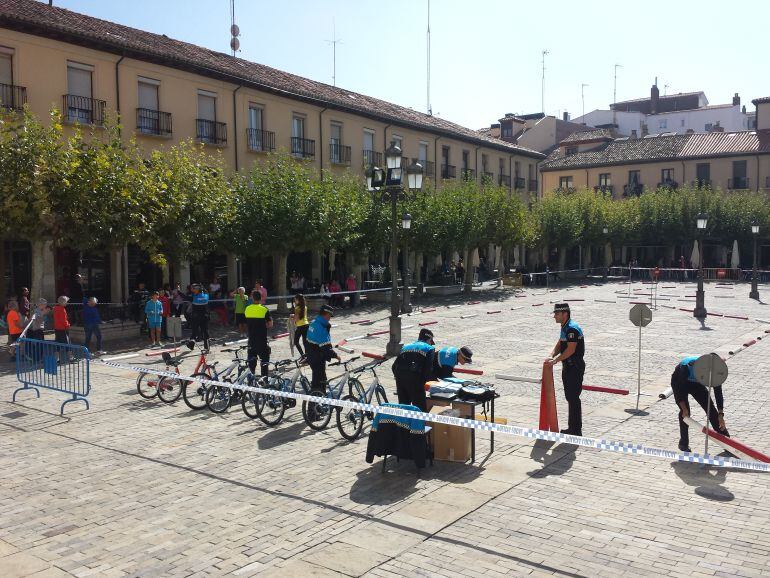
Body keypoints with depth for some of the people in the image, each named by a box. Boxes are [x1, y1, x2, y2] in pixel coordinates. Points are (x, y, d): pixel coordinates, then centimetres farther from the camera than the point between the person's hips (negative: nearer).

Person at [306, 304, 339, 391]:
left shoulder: (314, 323, 6)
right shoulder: (321, 328, -25)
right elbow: (325, 347, -25)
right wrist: (334, 355, -14)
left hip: (311, 356, 10)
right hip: (317, 359, -10)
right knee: (319, 380, -2)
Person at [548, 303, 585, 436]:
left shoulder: (572, 328, -19)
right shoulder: (565, 328, 14)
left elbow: (571, 350, -24)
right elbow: (559, 345, 15)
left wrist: (556, 360, -19)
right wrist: (552, 356, -2)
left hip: (575, 367, -10)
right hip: (568, 366, 10)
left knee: (573, 398, -5)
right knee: (570, 397, 15)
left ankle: (576, 430, 2)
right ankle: (572, 428, 25)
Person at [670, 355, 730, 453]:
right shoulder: (686, 367, -42)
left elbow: (718, 393, -20)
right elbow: (679, 390, -31)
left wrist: (720, 415, -20)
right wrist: (684, 409, -31)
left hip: (696, 383, 4)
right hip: (679, 383, -4)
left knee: (711, 408, -3)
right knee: (685, 412, -17)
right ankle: (683, 444, -5)